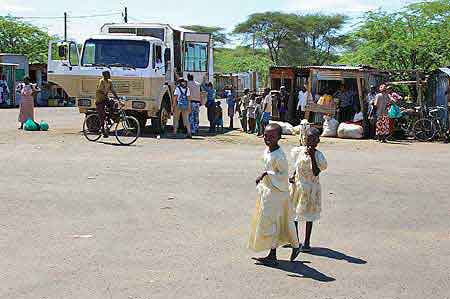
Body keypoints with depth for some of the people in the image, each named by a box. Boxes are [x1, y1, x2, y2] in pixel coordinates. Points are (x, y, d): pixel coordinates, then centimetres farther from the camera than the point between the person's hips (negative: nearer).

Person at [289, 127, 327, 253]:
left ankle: (306, 242, 16)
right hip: (297, 186, 5)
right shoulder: (299, 151, 0)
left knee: (309, 215, 5)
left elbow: (316, 173, -23)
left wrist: (312, 156, -28)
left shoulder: (318, 155, -14)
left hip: (310, 188, -5)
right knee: (293, 214, 14)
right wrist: (293, 176, -2)